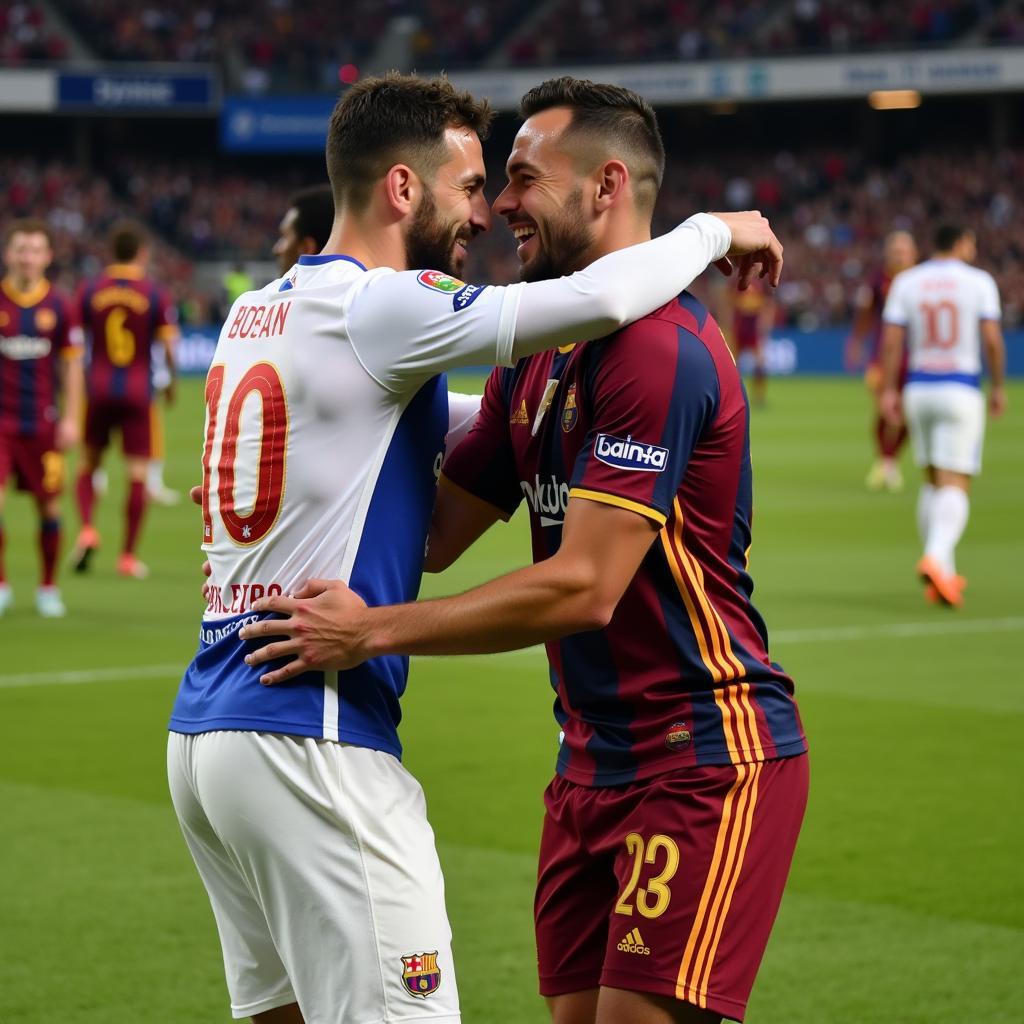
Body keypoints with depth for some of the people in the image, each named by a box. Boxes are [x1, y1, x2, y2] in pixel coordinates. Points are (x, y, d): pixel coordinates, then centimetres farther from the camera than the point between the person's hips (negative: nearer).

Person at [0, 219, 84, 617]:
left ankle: (48, 588, 22)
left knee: (49, 505, 5)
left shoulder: (59, 307, 1)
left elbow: (72, 366, 6)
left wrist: (70, 419, -1)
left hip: (43, 423, 1)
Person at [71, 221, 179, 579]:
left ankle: (87, 530, -7)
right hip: (138, 392, -2)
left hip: (99, 390, 2)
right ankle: (128, 556, 3)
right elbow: (169, 347, -8)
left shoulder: (90, 291, 1)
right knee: (137, 475, 3)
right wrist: (171, 382, 9)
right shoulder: (156, 295, -4)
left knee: (89, 465, 16)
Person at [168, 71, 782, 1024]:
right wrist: (712, 230, -2)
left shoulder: (255, 313, 15)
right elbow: (595, 300, -20)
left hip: (203, 731, 9)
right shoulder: (376, 308, -11)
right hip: (312, 746, -9)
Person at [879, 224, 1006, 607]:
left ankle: (943, 575, 15)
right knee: (956, 485, -7)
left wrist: (888, 391, 1)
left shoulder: (905, 282, 5)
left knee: (932, 482, 14)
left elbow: (891, 341, -1)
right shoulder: (978, 281, -2)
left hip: (918, 389, 4)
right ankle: (936, 558, -30)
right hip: (961, 388, -4)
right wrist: (998, 387, 3)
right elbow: (992, 339, -7)